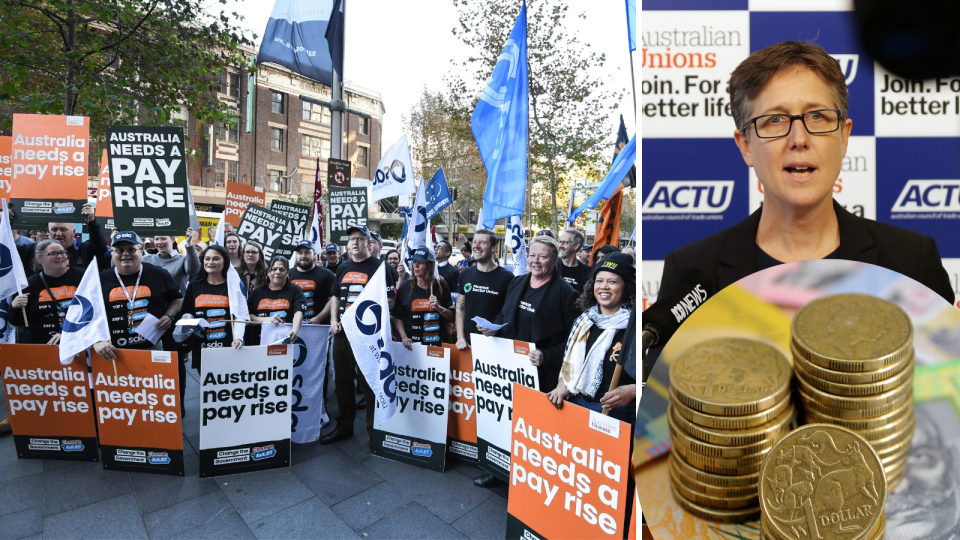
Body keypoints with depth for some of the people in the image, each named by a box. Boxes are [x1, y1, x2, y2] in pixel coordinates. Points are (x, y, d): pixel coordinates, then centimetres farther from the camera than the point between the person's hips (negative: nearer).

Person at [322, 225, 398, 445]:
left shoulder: (379, 266, -4)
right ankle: (344, 426, 30)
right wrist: (333, 320, 6)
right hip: (342, 333, 6)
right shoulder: (343, 267, 13)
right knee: (343, 381, 14)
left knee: (369, 382, 1)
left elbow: (390, 300, -7)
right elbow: (335, 296, 20)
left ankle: (375, 429, 15)